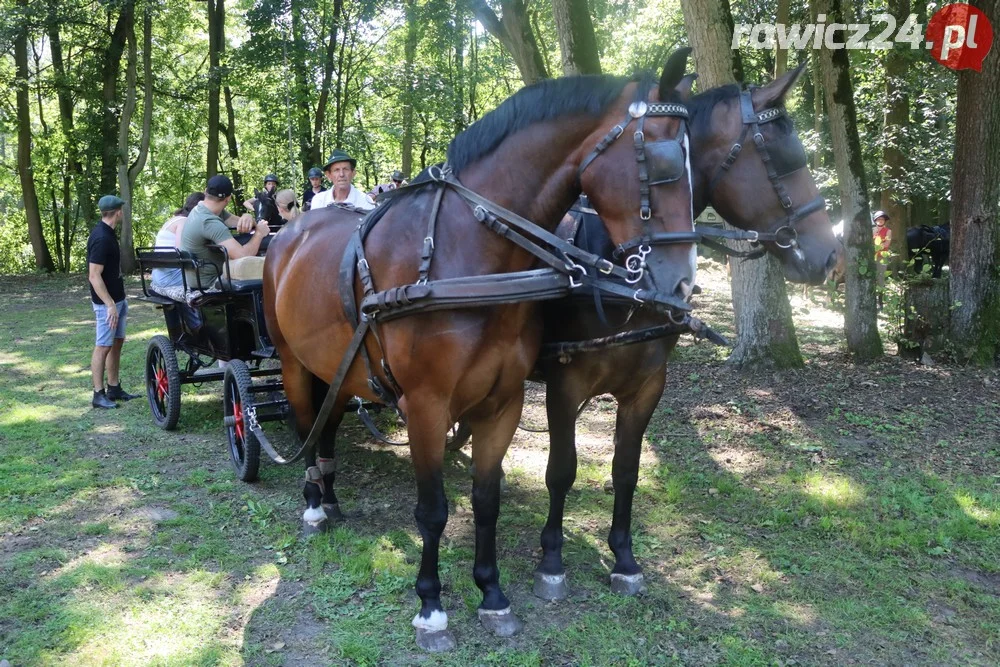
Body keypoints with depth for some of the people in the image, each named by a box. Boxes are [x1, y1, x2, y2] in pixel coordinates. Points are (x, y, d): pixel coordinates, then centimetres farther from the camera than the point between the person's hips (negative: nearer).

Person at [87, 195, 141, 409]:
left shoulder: (107, 233, 9)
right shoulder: (101, 238, -21)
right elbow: (94, 276, -24)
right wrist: (110, 305, -25)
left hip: (117, 298, 10)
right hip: (107, 302, -10)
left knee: (117, 343, 13)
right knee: (103, 346, -3)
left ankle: (114, 388, 21)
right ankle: (98, 394, 4)